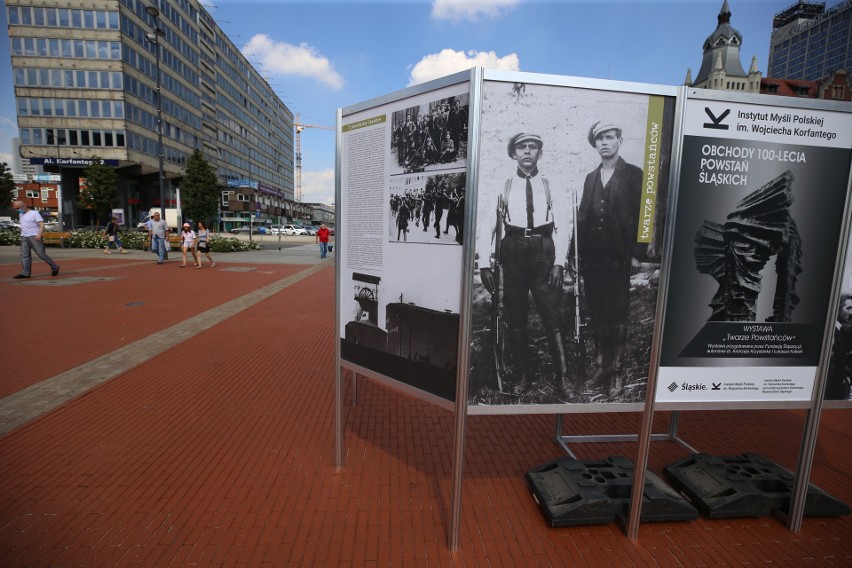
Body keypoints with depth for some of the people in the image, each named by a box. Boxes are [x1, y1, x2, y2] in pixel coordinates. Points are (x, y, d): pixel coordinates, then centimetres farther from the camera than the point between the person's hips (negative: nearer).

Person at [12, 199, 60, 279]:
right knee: (24, 255, -1)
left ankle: (55, 267, 4)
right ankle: (25, 273, -3)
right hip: (24, 237, 7)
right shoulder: (21, 214, 20)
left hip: (34, 236, -7)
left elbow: (42, 225, -12)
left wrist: (39, 234, -26)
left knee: (41, 254, -9)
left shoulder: (34, 213, -3)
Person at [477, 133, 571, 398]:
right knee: (515, 317, 8)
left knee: (553, 317, -4)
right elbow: (487, 225, 1)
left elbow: (562, 227, 3)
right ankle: (520, 374, 22)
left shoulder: (551, 186, 7)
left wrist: (559, 262, -8)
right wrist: (485, 263, -6)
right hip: (513, 251, 1)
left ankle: (562, 379, 6)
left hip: (544, 252, 0)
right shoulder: (502, 186, 5)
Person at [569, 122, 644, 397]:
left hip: (619, 259, -4)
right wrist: (574, 254, 5)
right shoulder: (591, 177, 16)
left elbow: (640, 216, -2)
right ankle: (602, 368, 21)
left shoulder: (633, 175, 3)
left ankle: (616, 373, 15)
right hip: (592, 259, 4)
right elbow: (582, 217, 11)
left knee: (617, 318, 2)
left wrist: (635, 255, -9)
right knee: (597, 316, 9)